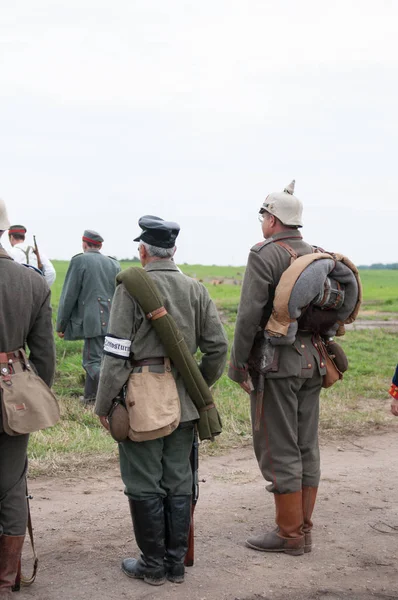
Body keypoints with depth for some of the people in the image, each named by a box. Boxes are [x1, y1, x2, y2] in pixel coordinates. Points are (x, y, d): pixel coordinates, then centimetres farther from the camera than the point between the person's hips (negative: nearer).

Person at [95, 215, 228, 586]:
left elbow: (116, 352, -13)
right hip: (184, 402, 5)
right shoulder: (195, 289, 5)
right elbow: (217, 347, 5)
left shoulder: (131, 287, -10)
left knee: (144, 485, 6)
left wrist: (103, 404, -5)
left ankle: (153, 565, 14)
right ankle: (176, 562, 20)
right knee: (179, 483, 12)